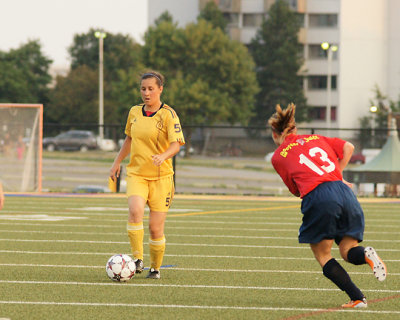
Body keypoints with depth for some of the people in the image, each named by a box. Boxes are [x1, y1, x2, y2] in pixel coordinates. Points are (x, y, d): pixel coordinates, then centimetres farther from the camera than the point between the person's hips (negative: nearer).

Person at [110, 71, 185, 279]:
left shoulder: (168, 114, -7)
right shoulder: (134, 112, 8)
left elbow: (176, 143, -19)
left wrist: (163, 156, -38)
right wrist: (117, 161, 23)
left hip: (161, 177, -3)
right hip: (136, 174, 3)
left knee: (156, 228, -2)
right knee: (135, 211, -26)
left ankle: (155, 268, 19)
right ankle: (137, 260, -21)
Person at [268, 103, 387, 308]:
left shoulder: (278, 157, 14)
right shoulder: (315, 138, 25)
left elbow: (296, 190, 15)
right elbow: (348, 147, 19)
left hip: (317, 197, -4)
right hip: (343, 191, 4)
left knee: (323, 256, 11)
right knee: (348, 251, 12)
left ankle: (357, 298, -4)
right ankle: (365, 254, -24)